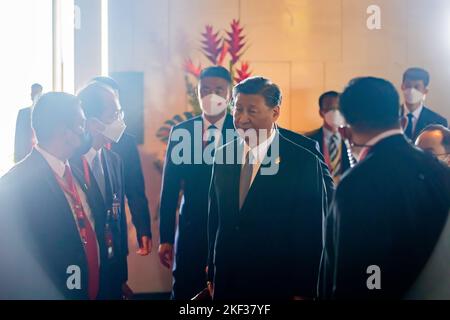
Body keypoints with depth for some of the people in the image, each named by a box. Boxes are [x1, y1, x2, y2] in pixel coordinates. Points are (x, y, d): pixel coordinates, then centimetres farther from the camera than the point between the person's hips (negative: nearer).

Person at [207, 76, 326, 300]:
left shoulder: (303, 161, -10)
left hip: (278, 286, -4)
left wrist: (302, 292, -9)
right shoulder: (223, 155, 4)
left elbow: (311, 233, -9)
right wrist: (213, 277, 9)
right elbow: (215, 220, 10)